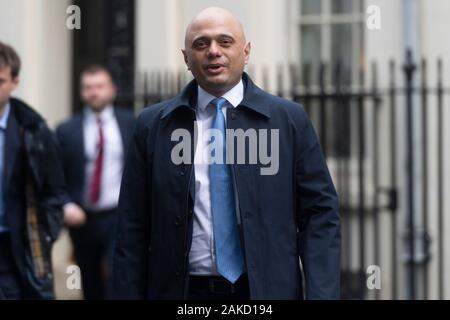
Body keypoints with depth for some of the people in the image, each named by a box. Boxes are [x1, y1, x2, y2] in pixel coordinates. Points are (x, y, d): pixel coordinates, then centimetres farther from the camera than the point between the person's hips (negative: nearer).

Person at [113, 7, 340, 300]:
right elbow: (133, 229, 3)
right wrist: (128, 293, -4)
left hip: (266, 290, 0)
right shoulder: (153, 126, 2)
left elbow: (320, 213, -2)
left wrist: (321, 294, -11)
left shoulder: (290, 119, 0)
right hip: (183, 291, 1)